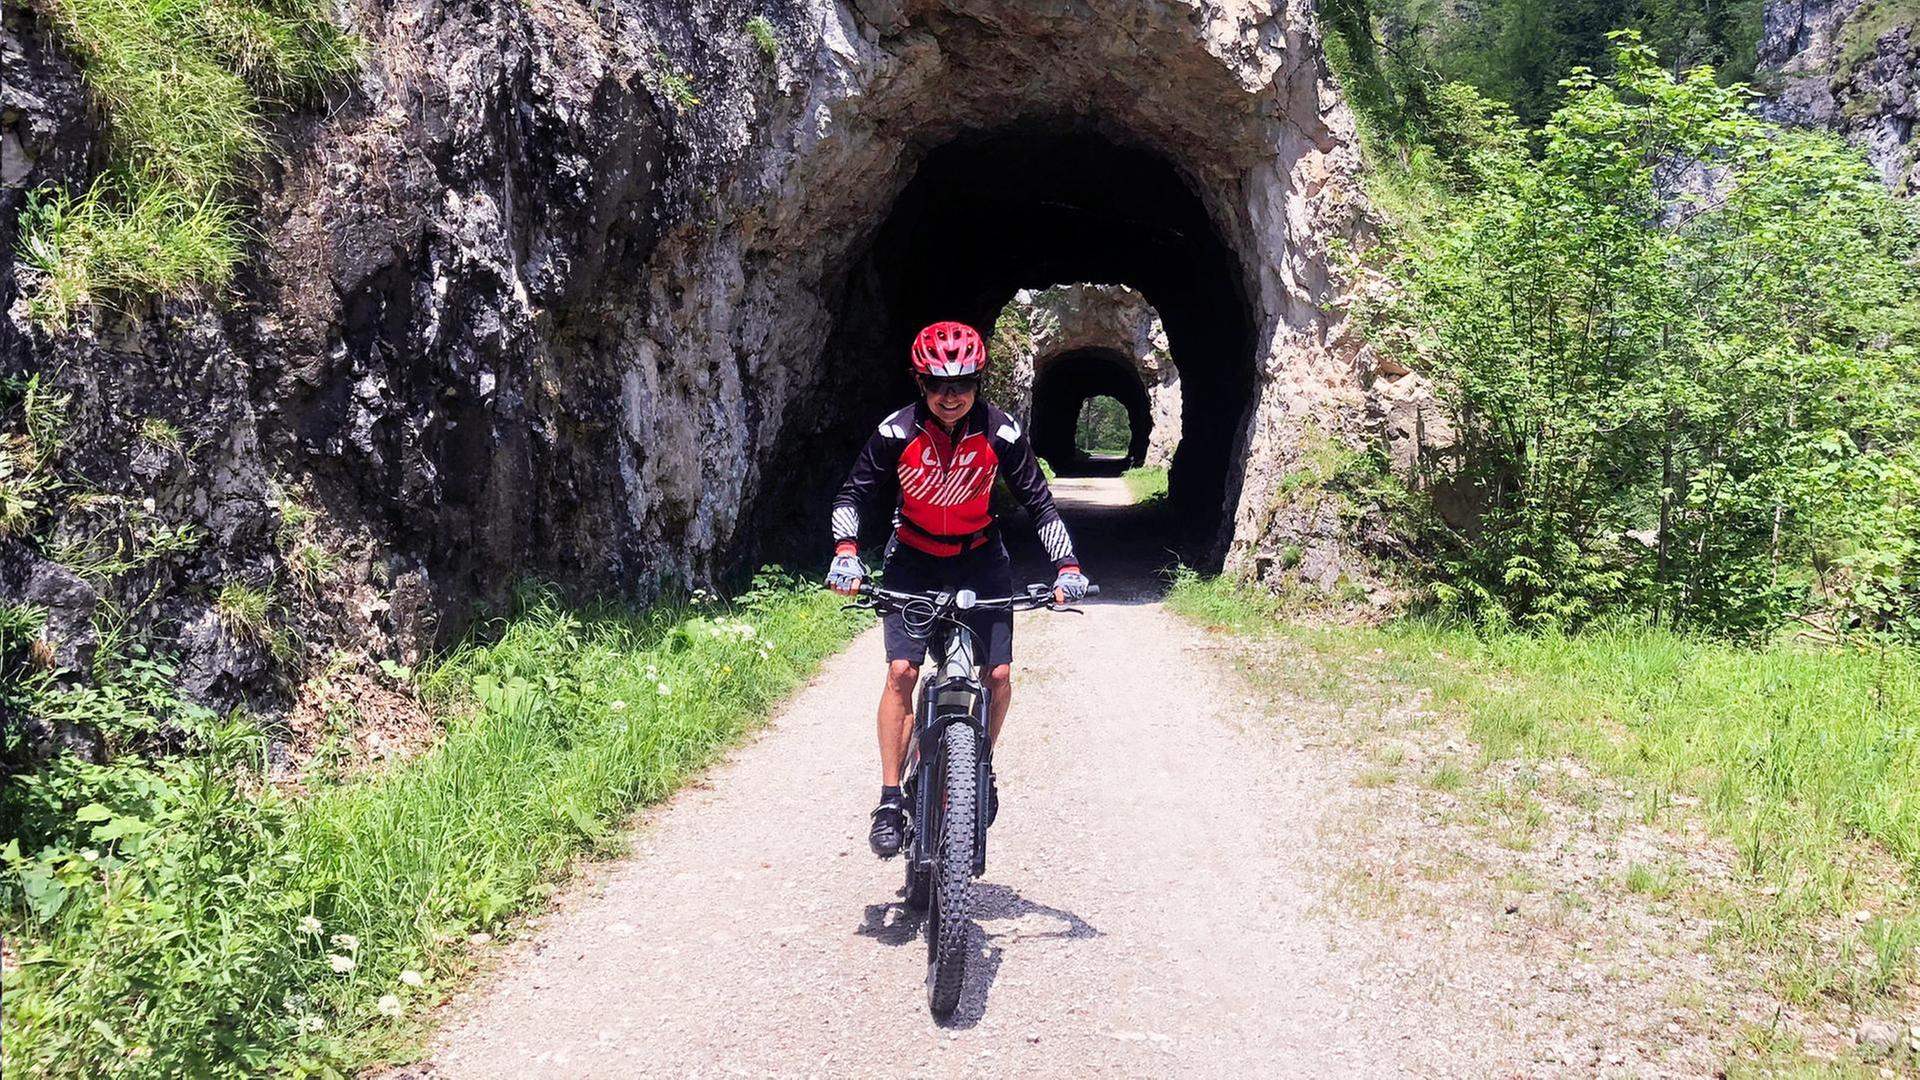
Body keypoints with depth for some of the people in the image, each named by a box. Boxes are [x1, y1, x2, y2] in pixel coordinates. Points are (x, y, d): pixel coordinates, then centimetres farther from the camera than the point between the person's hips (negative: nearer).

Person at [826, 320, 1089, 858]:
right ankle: (891, 799, -6)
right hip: (913, 560, -1)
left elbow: (1039, 503, -11)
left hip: (979, 557, 1)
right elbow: (853, 495, -10)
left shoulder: (1001, 433, -18)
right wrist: (846, 553, -26)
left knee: (999, 673, -9)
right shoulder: (898, 432, -19)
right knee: (901, 670, -15)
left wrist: (1066, 566, -21)